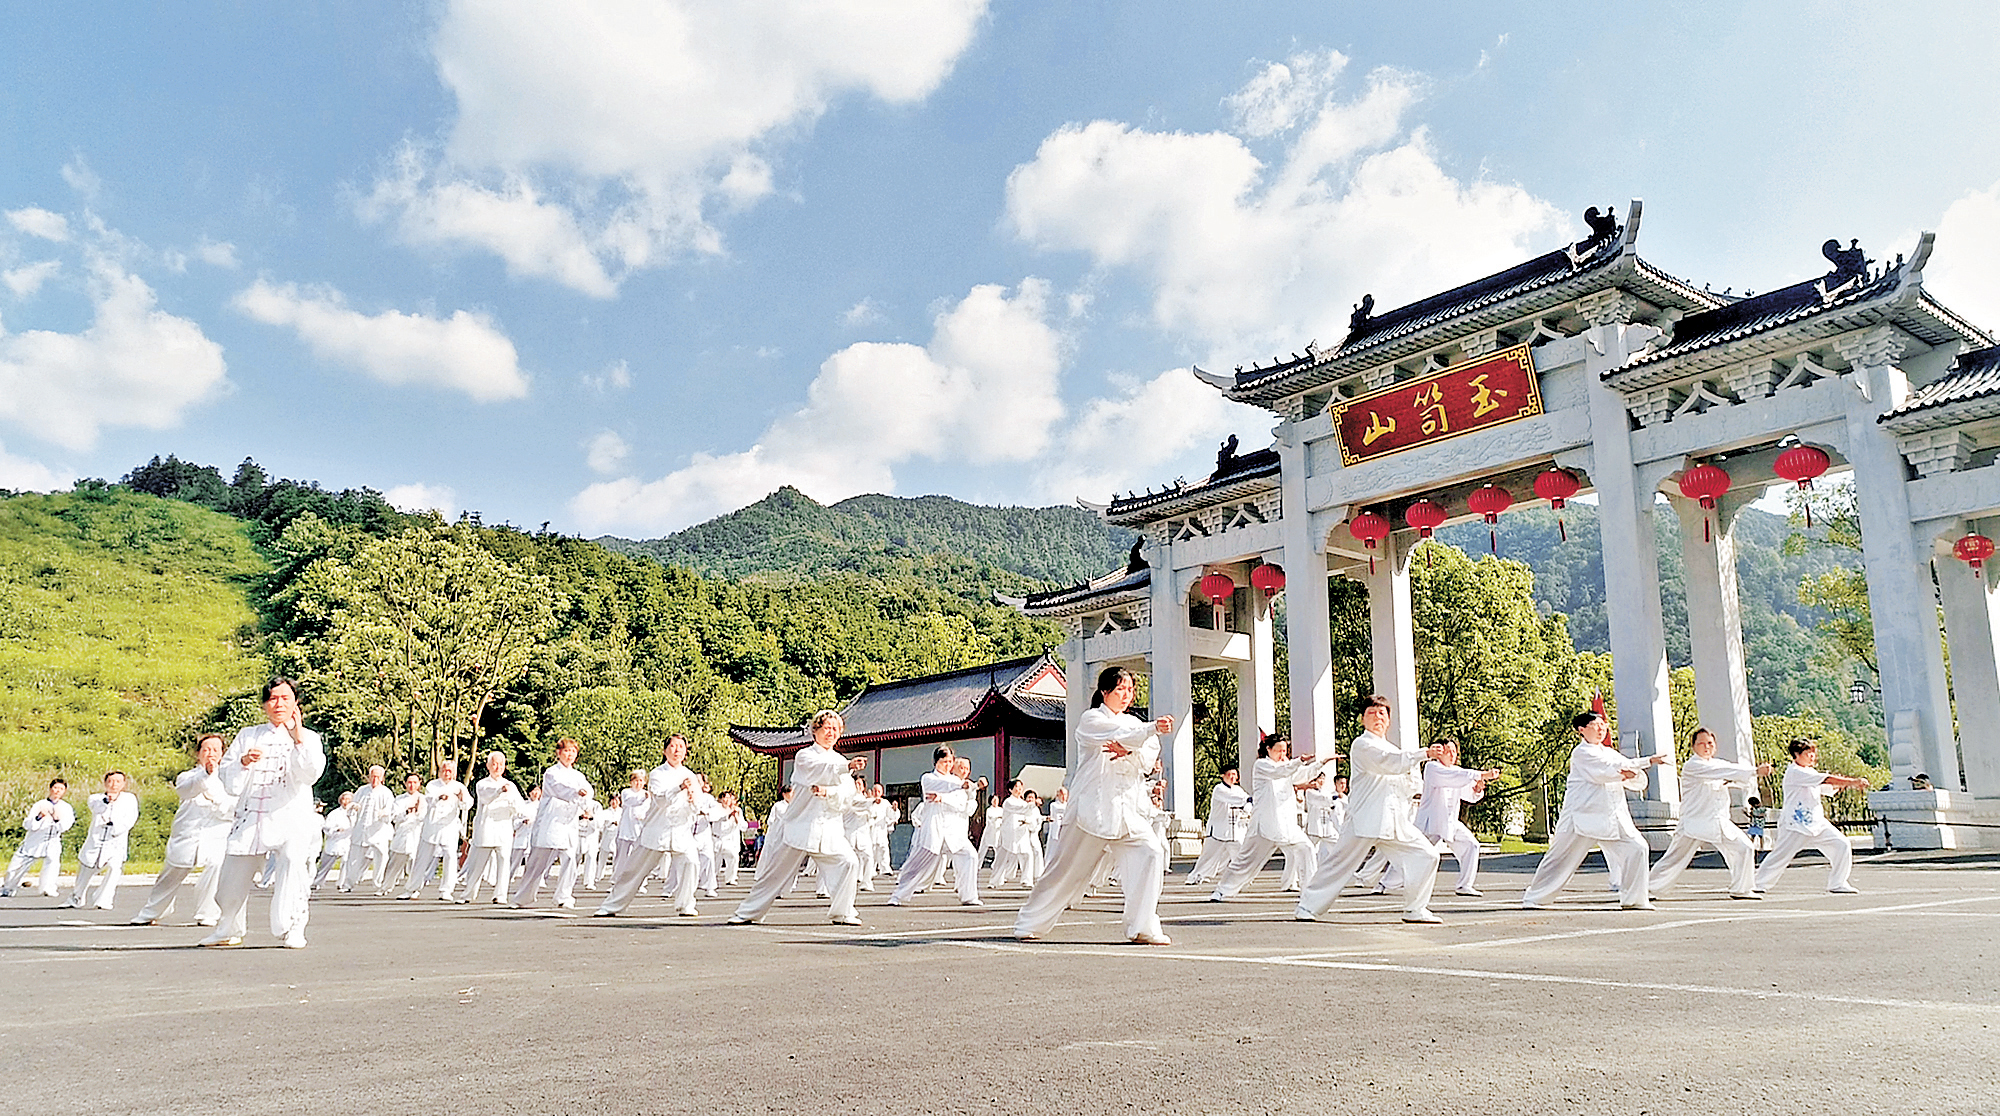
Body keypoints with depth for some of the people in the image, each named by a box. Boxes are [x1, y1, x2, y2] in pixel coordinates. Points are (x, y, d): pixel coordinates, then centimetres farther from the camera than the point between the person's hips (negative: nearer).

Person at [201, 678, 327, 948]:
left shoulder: (308, 738, 4)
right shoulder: (247, 736, 13)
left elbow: (311, 774, -14)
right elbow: (230, 784, 9)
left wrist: (298, 738, -22)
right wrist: (244, 762, -11)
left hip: (291, 817, -3)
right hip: (250, 818, 4)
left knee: (293, 862, -26)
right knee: (233, 879, 8)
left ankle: (293, 930, -13)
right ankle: (228, 930, 34)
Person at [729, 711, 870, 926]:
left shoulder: (841, 760, 12)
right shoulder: (804, 756, -2)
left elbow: (848, 796, 2)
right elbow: (822, 770, -24)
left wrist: (828, 792, -18)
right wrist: (847, 766, -41)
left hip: (830, 827, 3)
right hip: (800, 825, -3)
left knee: (845, 862, -15)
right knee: (776, 871, 3)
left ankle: (844, 912, 0)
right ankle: (747, 913, 19)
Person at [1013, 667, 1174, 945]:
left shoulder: (1133, 722, 17)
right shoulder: (1090, 719, -2)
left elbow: (1149, 758, 1)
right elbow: (1121, 734, -22)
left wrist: (1128, 753, -18)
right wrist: (1153, 728, -36)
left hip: (1128, 808, 5)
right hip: (1093, 806, -5)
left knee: (1150, 852, -15)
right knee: (1067, 868, 3)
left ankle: (1142, 928, -6)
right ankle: (1029, 924, 22)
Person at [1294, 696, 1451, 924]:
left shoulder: (1390, 748, 23)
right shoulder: (1363, 745, -3)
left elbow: (1409, 787, 20)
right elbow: (1392, 762, -22)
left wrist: (1411, 777, -2)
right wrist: (1424, 753, -27)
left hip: (1394, 819, 8)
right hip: (1366, 818, -8)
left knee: (1426, 855, -1)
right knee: (1339, 863, -7)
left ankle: (1415, 909, 9)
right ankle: (1307, 906, 6)